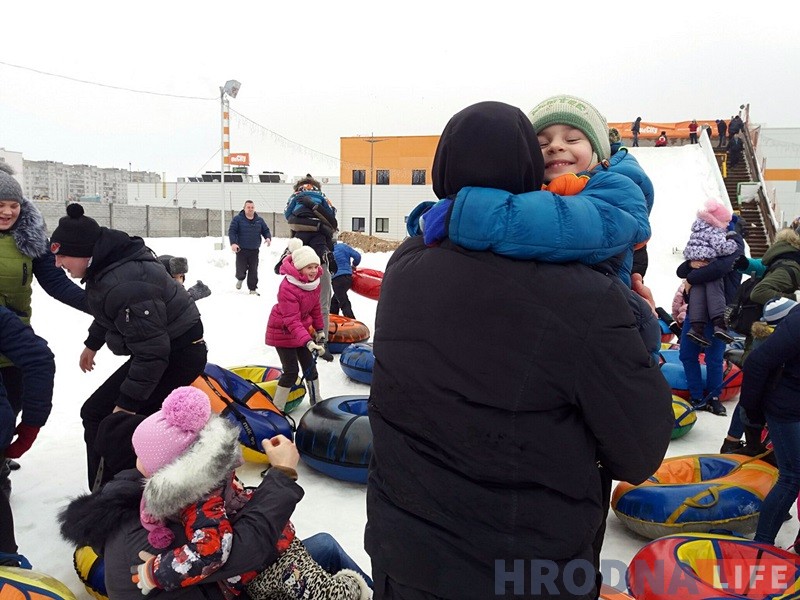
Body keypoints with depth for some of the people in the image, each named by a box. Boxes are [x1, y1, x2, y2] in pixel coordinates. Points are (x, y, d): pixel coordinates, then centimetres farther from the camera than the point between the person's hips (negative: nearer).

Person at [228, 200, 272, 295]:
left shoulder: (259, 220, 9)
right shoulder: (237, 219, -3)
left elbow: (266, 231, 14)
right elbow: (231, 231, -8)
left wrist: (268, 238, -8)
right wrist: (233, 243, -22)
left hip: (254, 250, 3)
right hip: (241, 250, -3)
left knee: (253, 271, 5)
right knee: (241, 271, -3)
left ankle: (253, 289, 17)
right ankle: (240, 279, 32)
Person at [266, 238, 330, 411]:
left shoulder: (314, 281, -6)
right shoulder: (287, 288, -32)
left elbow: (315, 307, 9)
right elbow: (292, 320, -35)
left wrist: (319, 330, 10)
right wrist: (308, 341, -43)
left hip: (302, 328, 7)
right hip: (282, 331, -7)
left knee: (310, 366, 13)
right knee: (291, 371, -8)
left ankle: (316, 401, 30)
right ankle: (277, 408, 8)